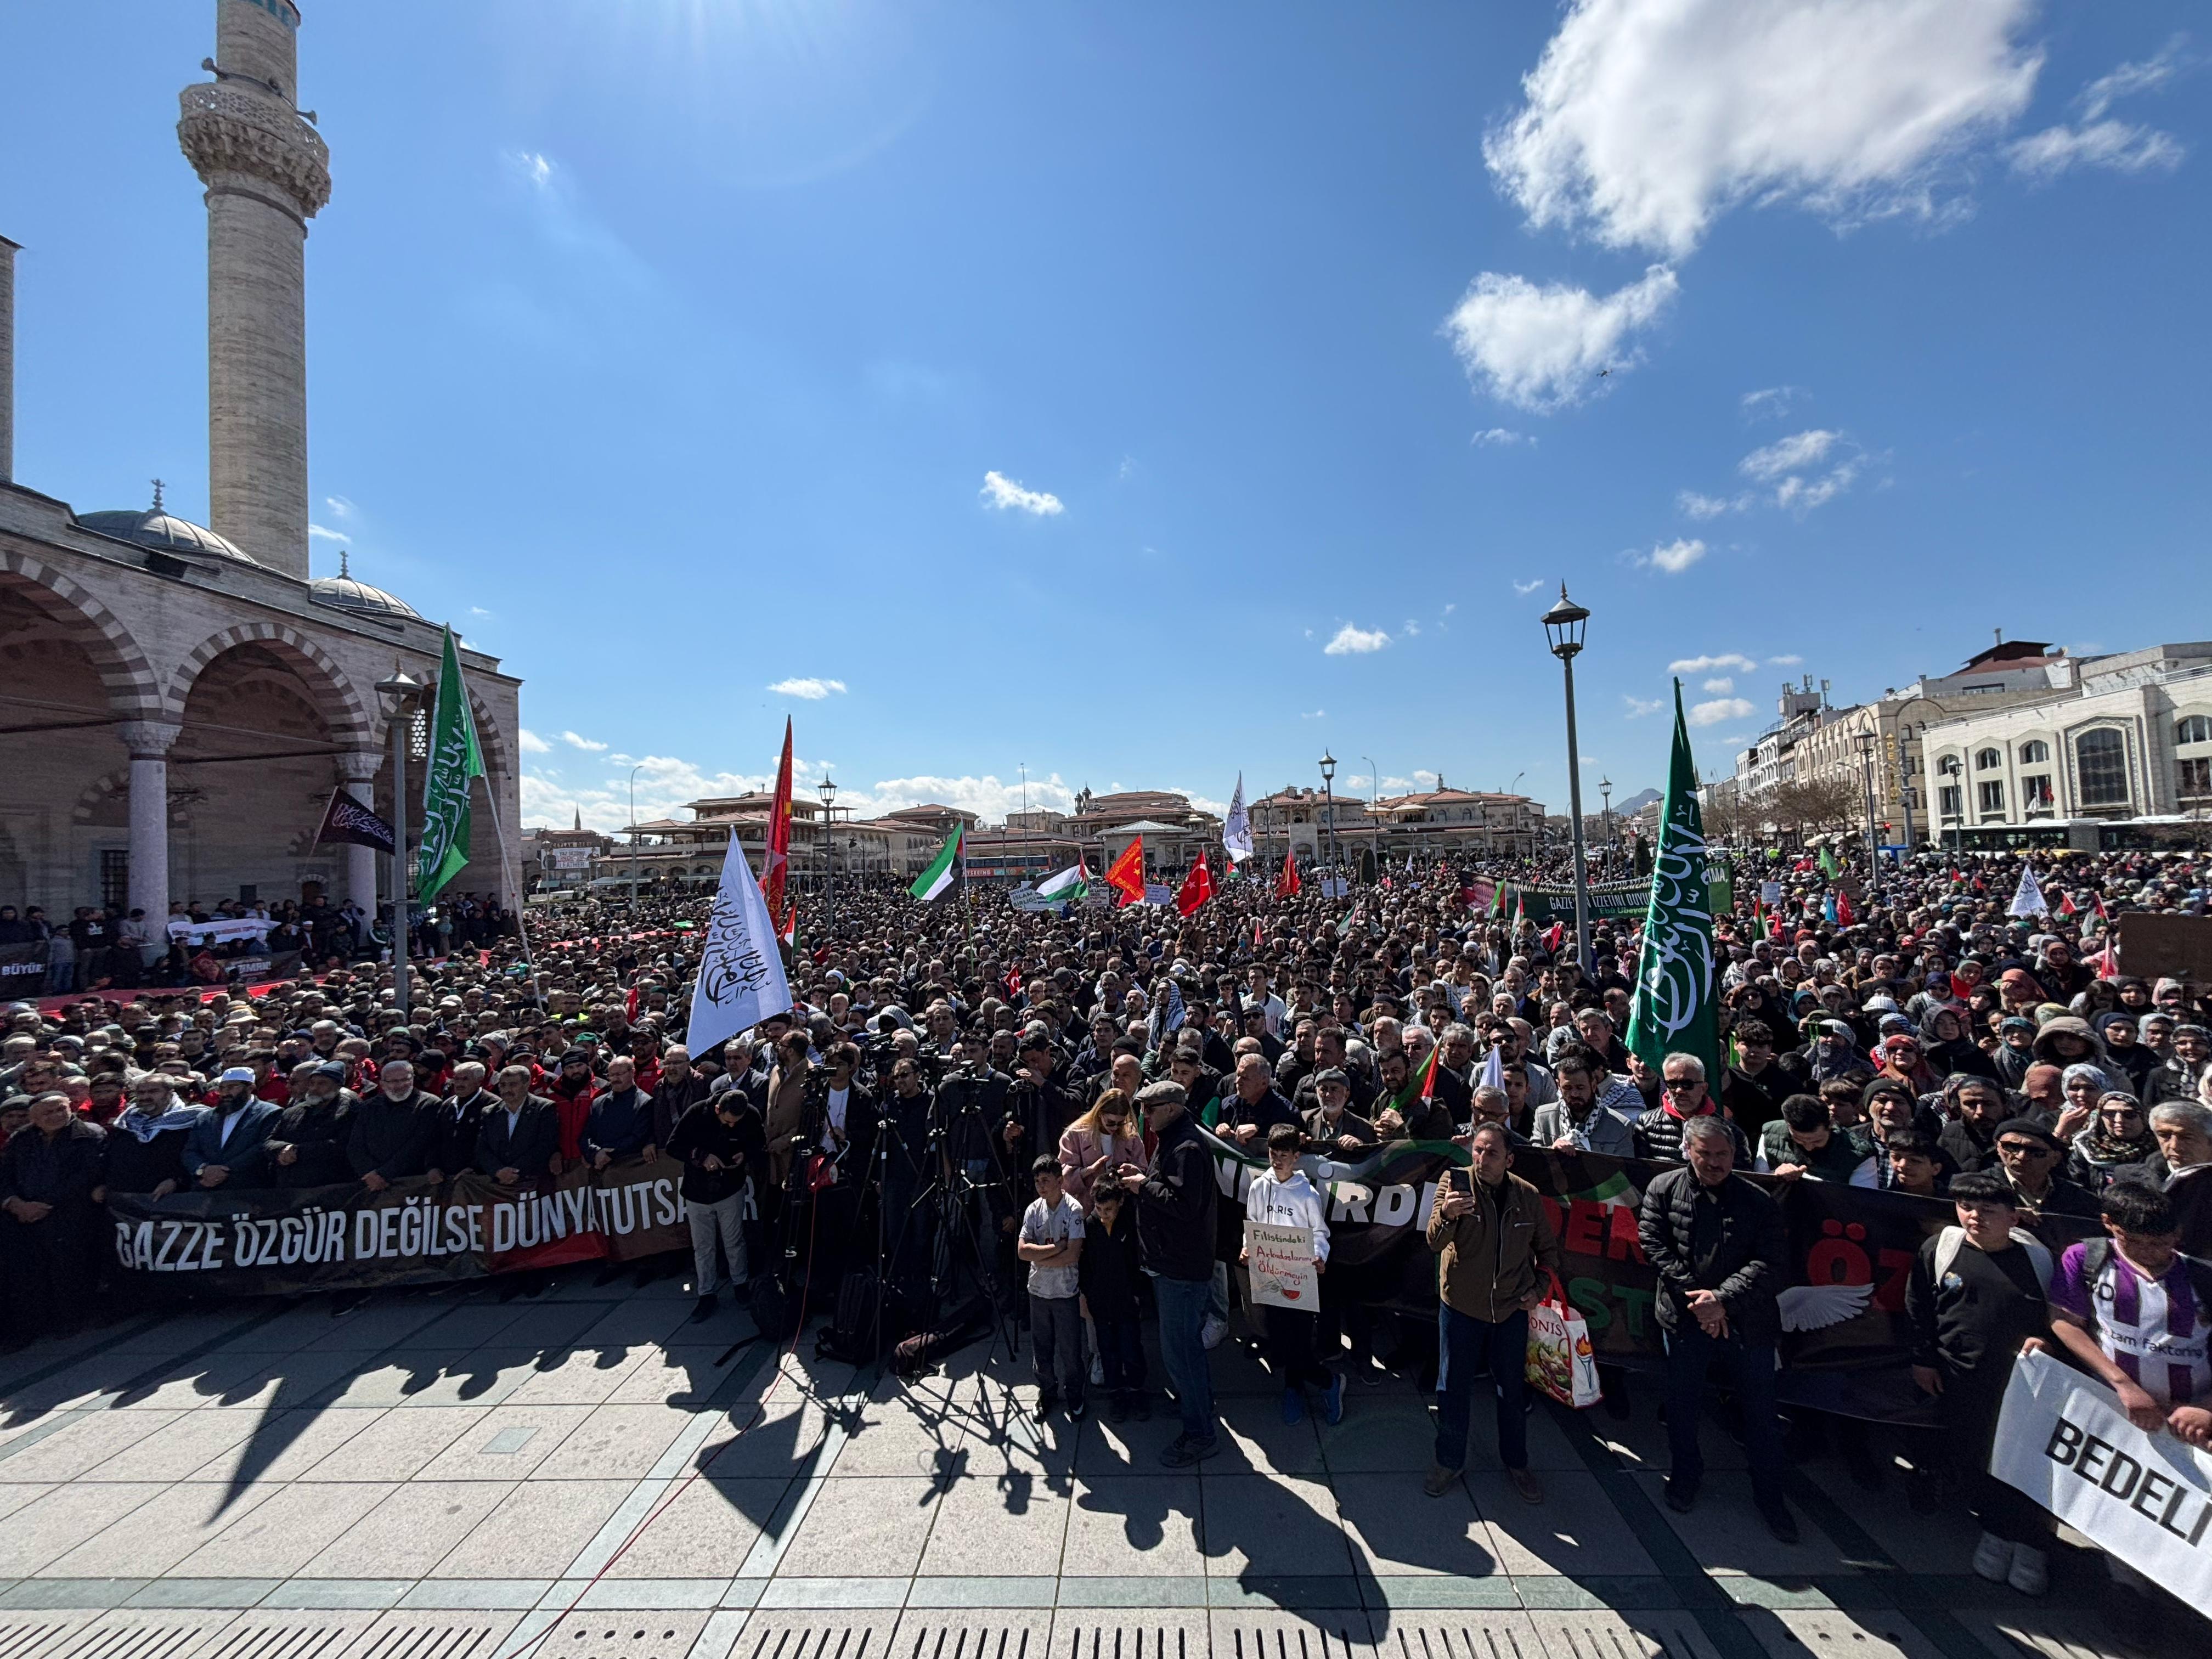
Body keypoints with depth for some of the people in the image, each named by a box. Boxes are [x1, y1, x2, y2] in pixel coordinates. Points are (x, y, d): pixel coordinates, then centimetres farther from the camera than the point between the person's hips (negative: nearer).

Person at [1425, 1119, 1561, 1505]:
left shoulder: (1528, 1196, -7)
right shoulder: (1455, 1183, -16)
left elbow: (1548, 1249, 11)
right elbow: (1435, 1243, -27)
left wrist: (1539, 1288, -1)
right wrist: (1446, 1216, -47)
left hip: (1512, 1309, 2)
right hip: (1461, 1306, -2)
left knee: (1513, 1389, 17)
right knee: (1453, 1389, 10)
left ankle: (1516, 1463, 40)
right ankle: (1450, 1462, 31)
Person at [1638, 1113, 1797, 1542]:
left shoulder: (1758, 1201, -4)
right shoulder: (1664, 1189, -5)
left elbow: (1769, 1264, -9)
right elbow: (1654, 1247, -7)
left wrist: (1722, 1298, -18)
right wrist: (1696, 1297, -13)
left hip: (1748, 1322, 0)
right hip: (1686, 1318, 0)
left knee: (1762, 1414, 12)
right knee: (1682, 1408, 14)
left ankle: (1769, 1496, 34)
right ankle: (1686, 1477, 37)